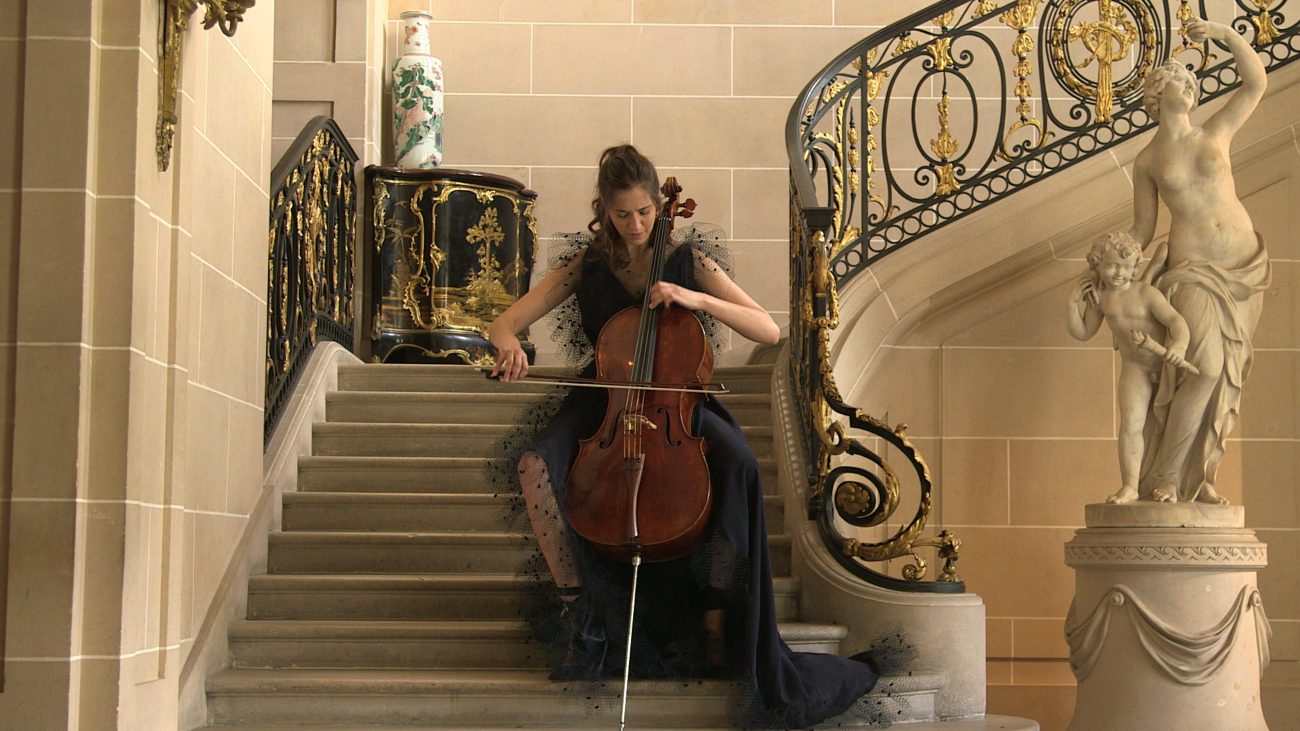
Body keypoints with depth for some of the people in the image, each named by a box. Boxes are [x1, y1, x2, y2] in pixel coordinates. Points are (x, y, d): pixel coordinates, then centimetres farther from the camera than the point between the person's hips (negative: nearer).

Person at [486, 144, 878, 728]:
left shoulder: (688, 261, 0)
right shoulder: (586, 266, 2)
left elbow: (769, 330, -6)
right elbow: (504, 324, 1)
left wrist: (695, 299, -19)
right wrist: (510, 346, -25)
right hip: (605, 400, 1)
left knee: (740, 465, -33)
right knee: (535, 464, -32)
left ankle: (717, 619, -23)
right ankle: (577, 607, -19)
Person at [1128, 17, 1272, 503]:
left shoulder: (1215, 133, 10)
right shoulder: (1146, 162, 5)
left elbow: (1256, 82, 4)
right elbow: (1141, 230, 8)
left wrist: (1224, 34, -7)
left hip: (1245, 267, 4)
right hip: (1193, 271, -3)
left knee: (1226, 379, 2)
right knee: (1205, 369, -21)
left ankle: (1201, 476, 11)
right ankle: (1165, 476, -11)